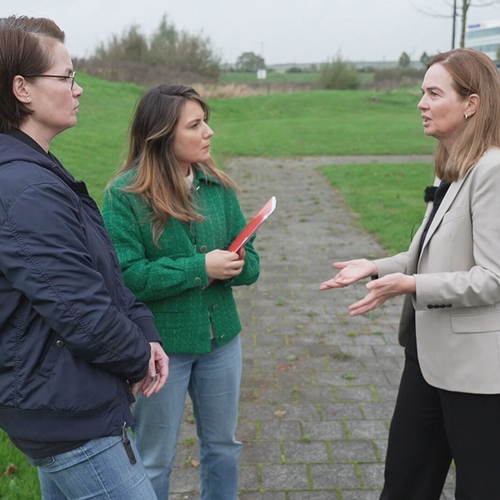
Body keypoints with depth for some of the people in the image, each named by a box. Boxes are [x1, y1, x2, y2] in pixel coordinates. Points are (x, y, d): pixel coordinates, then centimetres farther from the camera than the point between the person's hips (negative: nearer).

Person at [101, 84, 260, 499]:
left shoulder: (219, 187, -1)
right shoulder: (124, 195, -14)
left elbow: (250, 264, 1)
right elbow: (125, 278, -20)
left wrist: (234, 265, -22)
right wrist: (200, 268, -23)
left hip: (221, 339, 5)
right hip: (160, 347, -4)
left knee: (223, 446, 22)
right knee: (155, 461, 14)